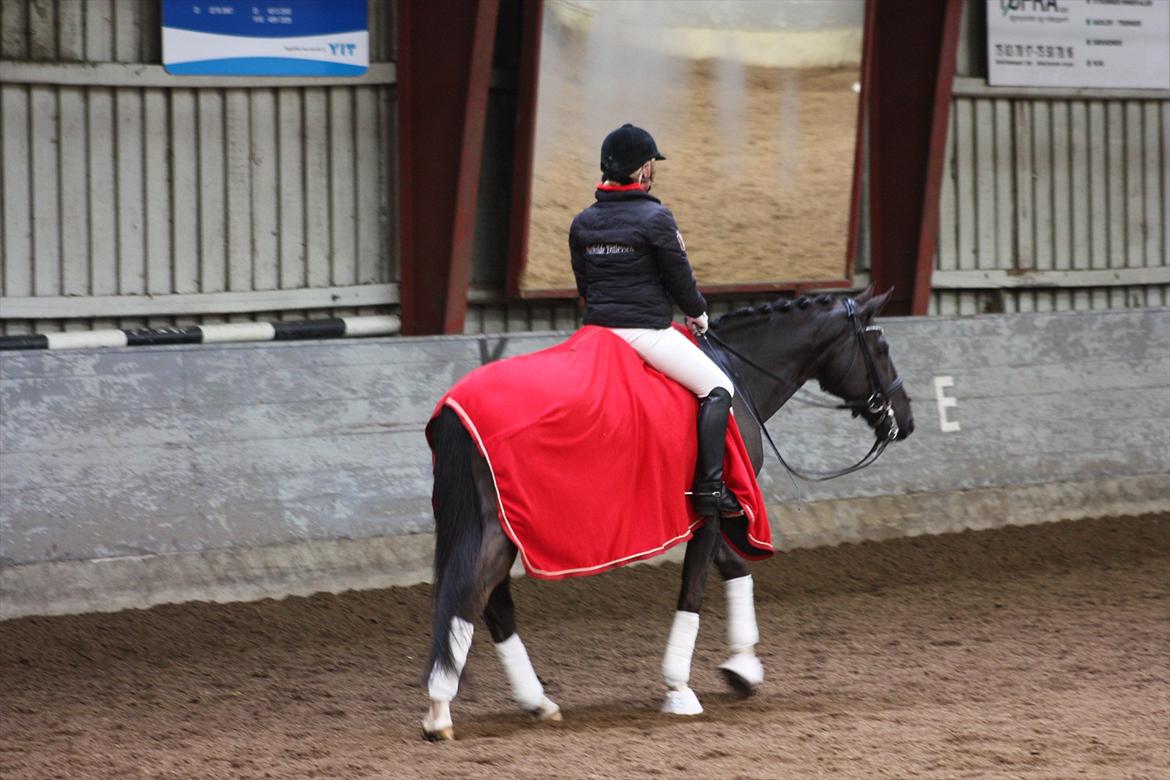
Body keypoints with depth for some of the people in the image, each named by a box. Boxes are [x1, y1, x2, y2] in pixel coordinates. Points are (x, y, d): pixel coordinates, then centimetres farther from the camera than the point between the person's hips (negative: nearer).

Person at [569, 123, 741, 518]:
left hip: (598, 325, 7)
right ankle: (709, 487, -12)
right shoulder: (655, 218, -11)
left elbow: (584, 285, 14)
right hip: (646, 330, -7)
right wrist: (697, 312, 14)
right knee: (717, 389, -1)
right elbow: (679, 277, -5)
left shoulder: (582, 223, 8)